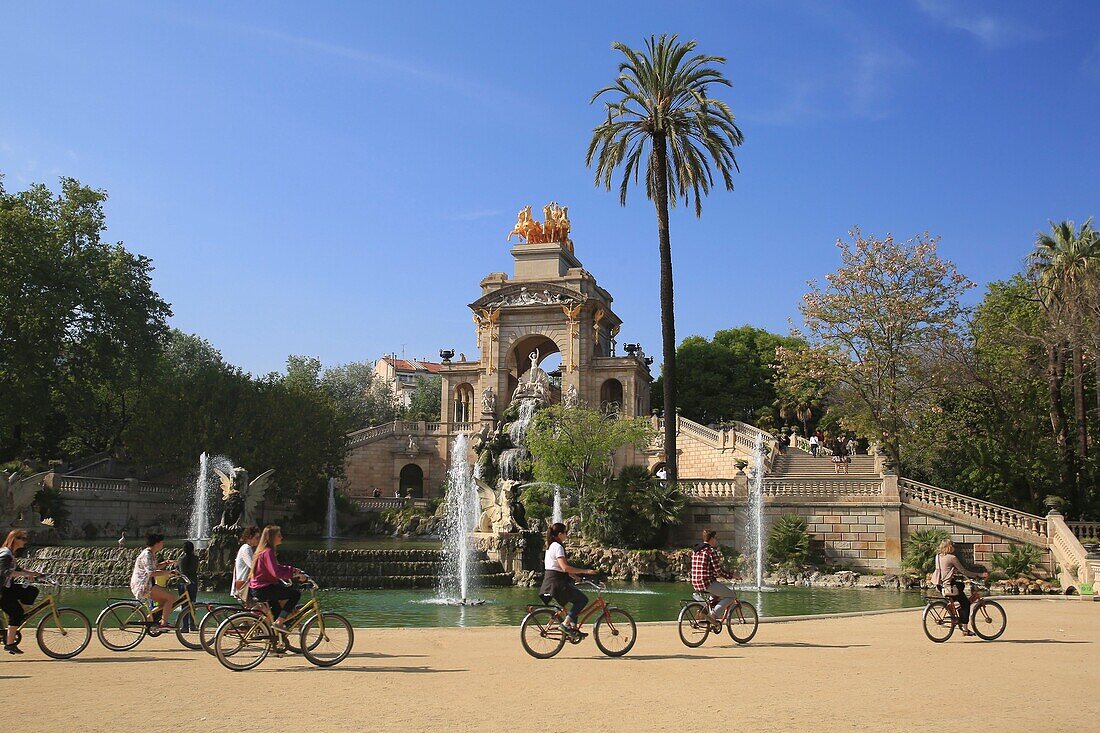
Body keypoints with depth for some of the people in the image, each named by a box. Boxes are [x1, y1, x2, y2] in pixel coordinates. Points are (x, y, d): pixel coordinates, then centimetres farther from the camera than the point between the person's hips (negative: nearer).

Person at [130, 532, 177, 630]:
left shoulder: (152, 554, 14)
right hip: (143, 586, -11)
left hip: (146, 585, 11)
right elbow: (152, 573, -29)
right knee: (171, 597, -15)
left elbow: (155, 567, 29)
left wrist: (166, 563, 13)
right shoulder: (147, 555, -17)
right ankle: (163, 623, -10)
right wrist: (169, 572, -27)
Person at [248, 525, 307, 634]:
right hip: (263, 589, -11)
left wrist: (294, 570, 11)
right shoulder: (268, 552, -17)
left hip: (258, 587, 11)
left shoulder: (263, 551, 16)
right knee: (296, 593, -13)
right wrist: (295, 574, -23)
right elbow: (276, 572, -27)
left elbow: (278, 568, 22)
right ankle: (279, 623, -12)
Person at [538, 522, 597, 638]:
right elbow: (565, 567, -24)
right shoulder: (558, 547, -14)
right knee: (583, 599, -7)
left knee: (577, 598, 19)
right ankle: (566, 623, -9)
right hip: (556, 582, -10)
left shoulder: (550, 546, 16)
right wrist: (585, 571, -21)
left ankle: (574, 628, 15)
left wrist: (571, 574, 24)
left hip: (549, 581, 10)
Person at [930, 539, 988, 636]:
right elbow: (964, 572, -11)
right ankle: (965, 629, 1)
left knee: (961, 585, 32)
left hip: (940, 584, 8)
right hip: (949, 586, -8)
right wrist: (980, 575, -6)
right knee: (966, 603, 4)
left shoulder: (938, 556, 10)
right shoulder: (952, 558, -14)